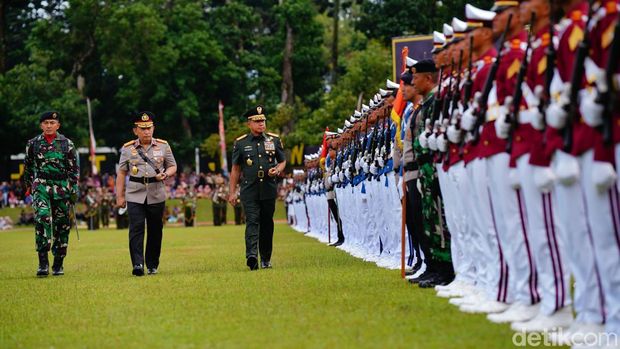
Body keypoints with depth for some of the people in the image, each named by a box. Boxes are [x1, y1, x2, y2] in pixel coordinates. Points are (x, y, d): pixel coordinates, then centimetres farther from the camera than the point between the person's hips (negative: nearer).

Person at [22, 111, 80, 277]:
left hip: (62, 187, 1)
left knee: (62, 224, 4)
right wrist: (28, 186, 19)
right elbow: (28, 167, 17)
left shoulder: (66, 143, 4)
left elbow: (74, 168, 5)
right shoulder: (33, 143, 6)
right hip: (41, 185, -1)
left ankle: (58, 264, 16)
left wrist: (73, 189, 0)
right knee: (42, 217, -21)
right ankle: (43, 262, -23)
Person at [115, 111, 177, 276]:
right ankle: (138, 264, -18)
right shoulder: (127, 148, 4)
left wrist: (165, 174, -11)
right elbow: (121, 173, 7)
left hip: (156, 196, 1)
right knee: (136, 228, -13)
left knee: (155, 231, 7)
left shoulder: (163, 146, 6)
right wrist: (120, 196, 2)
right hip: (135, 196, -1)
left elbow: (173, 167, 12)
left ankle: (152, 265, 20)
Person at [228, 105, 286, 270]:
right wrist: (232, 192, 6)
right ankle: (252, 256, -30)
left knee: (267, 223, 9)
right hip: (249, 190, -3)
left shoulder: (274, 140, 8)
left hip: (269, 189, 3)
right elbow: (235, 169, 8)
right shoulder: (240, 143, 3)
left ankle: (266, 258, 21)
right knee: (252, 221, -16)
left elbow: (282, 161, 17)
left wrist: (278, 170, -6)